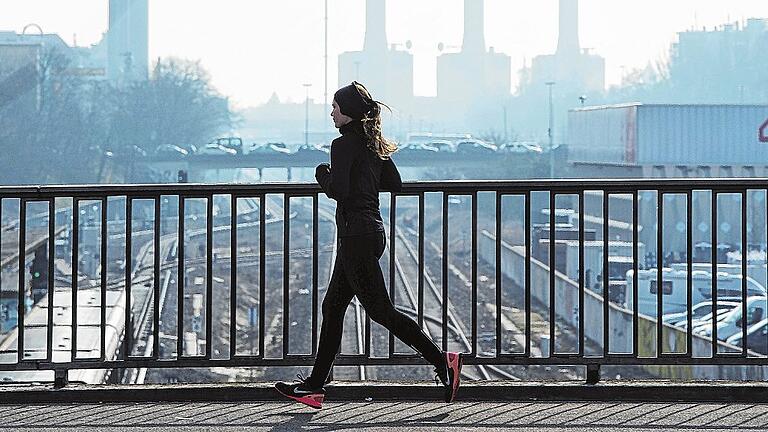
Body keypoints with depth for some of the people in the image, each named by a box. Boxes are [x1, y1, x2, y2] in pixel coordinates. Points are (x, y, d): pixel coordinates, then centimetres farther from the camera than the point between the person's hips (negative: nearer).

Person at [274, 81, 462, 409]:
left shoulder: (344, 145, -14)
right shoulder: (373, 143, 12)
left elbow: (338, 191, -22)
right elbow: (394, 183, 17)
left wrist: (323, 174, -3)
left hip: (356, 234, -10)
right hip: (372, 232, 10)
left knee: (379, 309, -6)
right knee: (332, 307, 13)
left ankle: (442, 361, -8)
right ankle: (314, 386, 16)